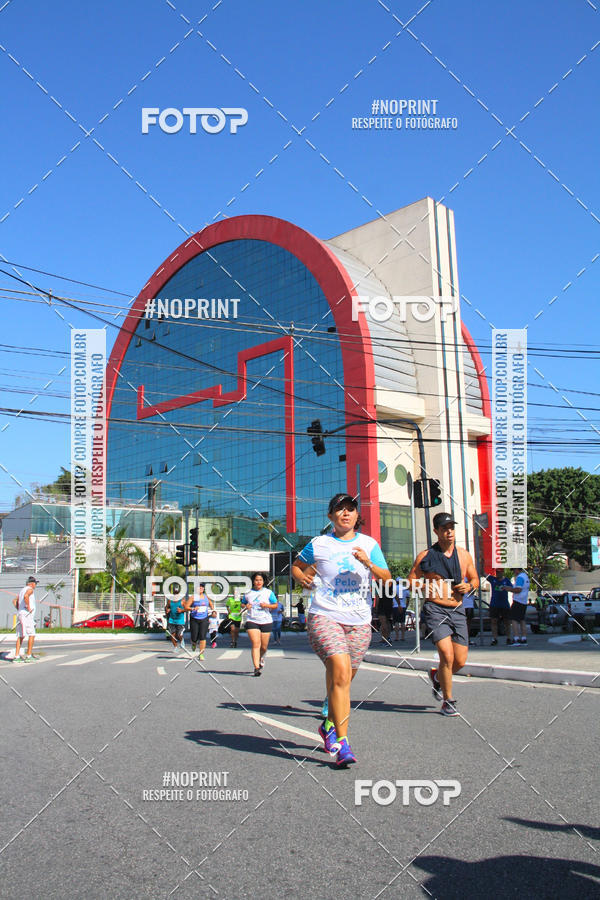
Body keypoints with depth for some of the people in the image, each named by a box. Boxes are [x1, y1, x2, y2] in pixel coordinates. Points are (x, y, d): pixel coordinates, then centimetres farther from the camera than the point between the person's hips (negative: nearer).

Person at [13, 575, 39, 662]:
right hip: (26, 615, -9)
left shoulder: (22, 590, 21)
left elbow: (15, 601, 27)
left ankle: (16, 656, 4)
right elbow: (26, 596, -27)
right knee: (31, 635, -6)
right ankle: (29, 656, -9)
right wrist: (28, 607, -20)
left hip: (20, 614, 9)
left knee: (20, 636, 7)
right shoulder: (30, 589, -6)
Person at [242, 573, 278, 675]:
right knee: (255, 644, -15)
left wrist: (267, 605, -12)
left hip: (266, 622, 1)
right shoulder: (248, 593, 9)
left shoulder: (268, 593, 5)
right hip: (252, 621, 0)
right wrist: (245, 606, -2)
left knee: (264, 647, 7)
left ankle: (261, 658, 40)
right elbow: (242, 604, 22)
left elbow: (275, 605, 6)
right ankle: (256, 667, -16)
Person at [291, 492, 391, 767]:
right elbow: (296, 566, 21)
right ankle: (341, 742, -15)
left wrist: (368, 563, -13)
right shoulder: (318, 544, 6)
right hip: (324, 617, -3)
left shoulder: (369, 544, 9)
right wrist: (302, 577, -1)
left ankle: (329, 724, 36)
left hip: (359, 622, 3)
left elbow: (387, 579, 4)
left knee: (344, 678, 9)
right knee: (340, 672, -20)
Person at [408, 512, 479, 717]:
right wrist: (424, 587, -15)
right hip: (435, 609, -4)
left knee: (460, 661, 4)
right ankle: (448, 701, 1)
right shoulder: (426, 556, -1)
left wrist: (469, 586, -1)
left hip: (458, 610, 5)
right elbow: (411, 580, 4)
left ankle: (436, 677, 37)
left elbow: (475, 579, 21)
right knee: (447, 655, -17)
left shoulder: (463, 555, 10)